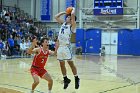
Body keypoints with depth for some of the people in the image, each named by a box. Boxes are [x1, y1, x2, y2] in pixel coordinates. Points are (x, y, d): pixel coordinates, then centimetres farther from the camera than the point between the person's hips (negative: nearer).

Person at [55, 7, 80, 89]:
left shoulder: (72, 25, -6)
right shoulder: (63, 23, 15)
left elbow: (73, 14, -20)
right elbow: (56, 17, 22)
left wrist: (73, 9, 0)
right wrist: (64, 12, 18)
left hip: (66, 46, -7)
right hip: (60, 46, 7)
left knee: (71, 63, -3)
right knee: (62, 64, 12)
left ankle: (76, 79, 9)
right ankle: (66, 79, 24)